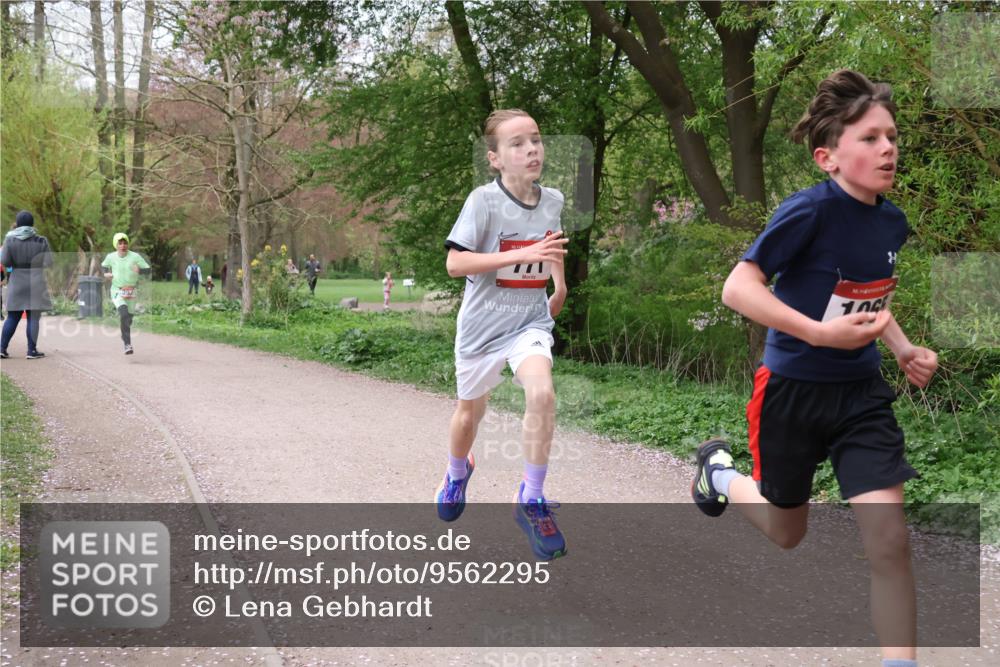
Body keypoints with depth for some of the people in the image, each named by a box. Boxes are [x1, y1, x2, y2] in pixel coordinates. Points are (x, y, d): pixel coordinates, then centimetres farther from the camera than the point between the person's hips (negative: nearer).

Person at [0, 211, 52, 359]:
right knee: (33, 318, 2)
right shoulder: (41, 241, -5)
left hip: (16, 284, 2)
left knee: (12, 317, 10)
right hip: (36, 284, -2)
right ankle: (32, 350, 0)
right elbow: (49, 262, -3)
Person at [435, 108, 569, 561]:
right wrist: (522, 255, -29)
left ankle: (531, 501, -13)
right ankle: (457, 472, 52)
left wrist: (559, 285, 15)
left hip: (530, 320, 2)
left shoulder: (553, 201, -2)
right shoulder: (484, 200, -17)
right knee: (470, 410, 17)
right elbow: (455, 263, -25)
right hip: (482, 323, -2)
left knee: (542, 393, -26)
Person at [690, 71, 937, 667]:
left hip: (862, 393, 4)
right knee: (787, 534, 18)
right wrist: (823, 334, -29)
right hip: (793, 391, -4)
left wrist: (902, 347, 0)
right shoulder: (811, 210, -22)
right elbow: (737, 289, -24)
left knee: (889, 538, -10)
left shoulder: (893, 222, -1)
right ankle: (720, 472, 48)